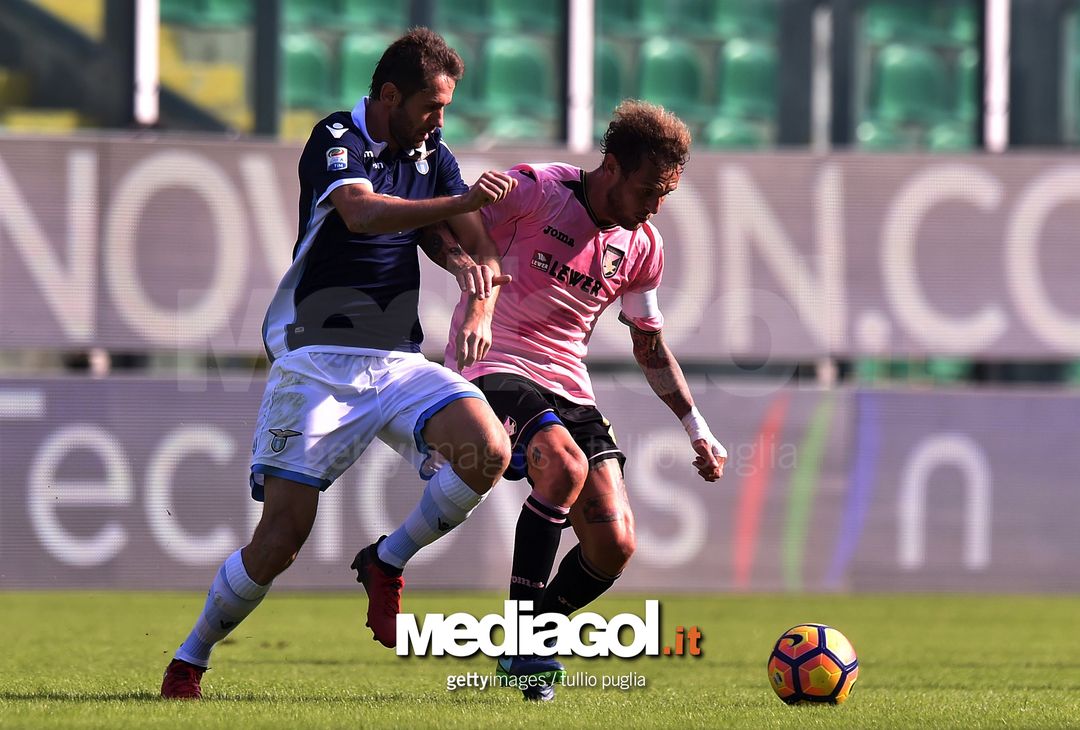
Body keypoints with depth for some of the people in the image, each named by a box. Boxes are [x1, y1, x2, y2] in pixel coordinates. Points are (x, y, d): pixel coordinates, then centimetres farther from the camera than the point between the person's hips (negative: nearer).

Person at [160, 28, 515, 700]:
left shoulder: (433, 157, 11)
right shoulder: (335, 141, -8)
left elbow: (483, 245, 8)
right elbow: (361, 212, -28)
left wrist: (480, 308, -14)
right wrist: (460, 202, -39)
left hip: (399, 363, 5)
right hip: (317, 362, -5)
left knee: (489, 451, -21)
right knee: (282, 538, -11)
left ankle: (387, 562, 2)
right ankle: (188, 663, 9)